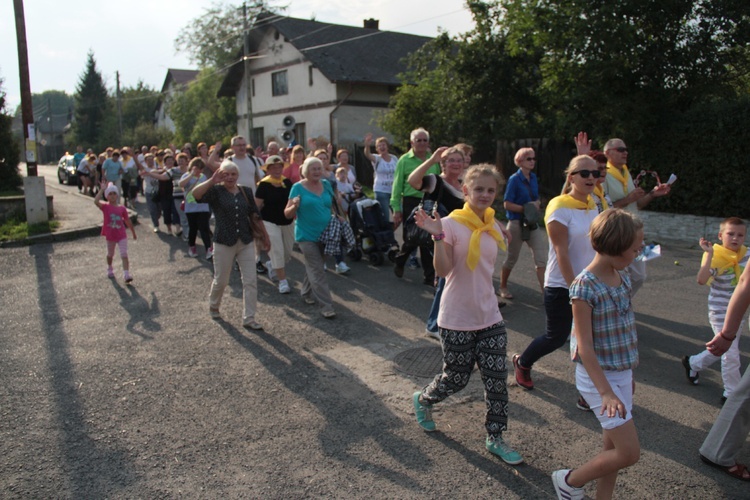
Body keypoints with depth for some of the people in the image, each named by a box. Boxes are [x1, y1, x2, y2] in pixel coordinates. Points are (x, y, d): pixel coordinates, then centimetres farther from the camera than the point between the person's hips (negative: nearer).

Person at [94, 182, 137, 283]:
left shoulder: (122, 208, -4)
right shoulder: (105, 206, -8)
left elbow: (127, 221, 7)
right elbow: (96, 201, -30)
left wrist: (133, 233, 14)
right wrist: (102, 189, -27)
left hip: (122, 235, 0)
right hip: (110, 236, 0)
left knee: (124, 255, -9)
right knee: (110, 254, 20)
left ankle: (126, 274, -13)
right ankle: (109, 269, 44)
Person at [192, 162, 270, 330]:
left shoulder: (246, 191, 4)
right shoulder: (216, 191, -6)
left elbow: (255, 214, 12)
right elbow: (195, 194, -25)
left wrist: (263, 236, 15)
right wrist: (212, 181, -31)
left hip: (246, 242, 3)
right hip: (224, 243, -3)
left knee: (251, 281, -1)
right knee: (221, 280, 12)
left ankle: (249, 318, 8)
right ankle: (213, 306, 41)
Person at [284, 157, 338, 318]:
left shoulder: (326, 184, 4)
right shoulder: (298, 187, -9)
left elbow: (333, 203, 18)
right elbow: (288, 214, -7)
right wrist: (294, 205, -28)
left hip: (324, 234, 5)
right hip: (307, 235, -5)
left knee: (312, 266, 21)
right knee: (318, 272, -6)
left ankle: (307, 293, 41)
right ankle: (326, 306, -3)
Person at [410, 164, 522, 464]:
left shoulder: (494, 226, 6)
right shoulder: (451, 224, -13)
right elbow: (443, 270, -21)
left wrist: (506, 238, 10)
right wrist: (437, 236, -31)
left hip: (490, 317, 6)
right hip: (457, 319, -5)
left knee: (497, 379, 5)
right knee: (456, 379, 9)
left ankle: (495, 439, 24)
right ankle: (422, 400, 40)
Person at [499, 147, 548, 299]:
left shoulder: (533, 178, 6)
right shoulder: (514, 179, -12)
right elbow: (507, 204, -16)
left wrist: (537, 204, -5)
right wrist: (526, 208, -21)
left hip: (532, 223, 6)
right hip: (516, 222, -6)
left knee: (541, 254, -4)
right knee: (512, 257, 8)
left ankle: (544, 288, -2)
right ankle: (503, 287, 26)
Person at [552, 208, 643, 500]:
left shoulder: (623, 278, 3)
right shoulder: (585, 287, -21)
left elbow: (626, 330, 12)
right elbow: (585, 346, -20)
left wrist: (629, 375, 19)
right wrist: (606, 392, -23)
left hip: (621, 373, 8)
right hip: (598, 376, -8)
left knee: (613, 446, 15)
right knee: (630, 452, -4)